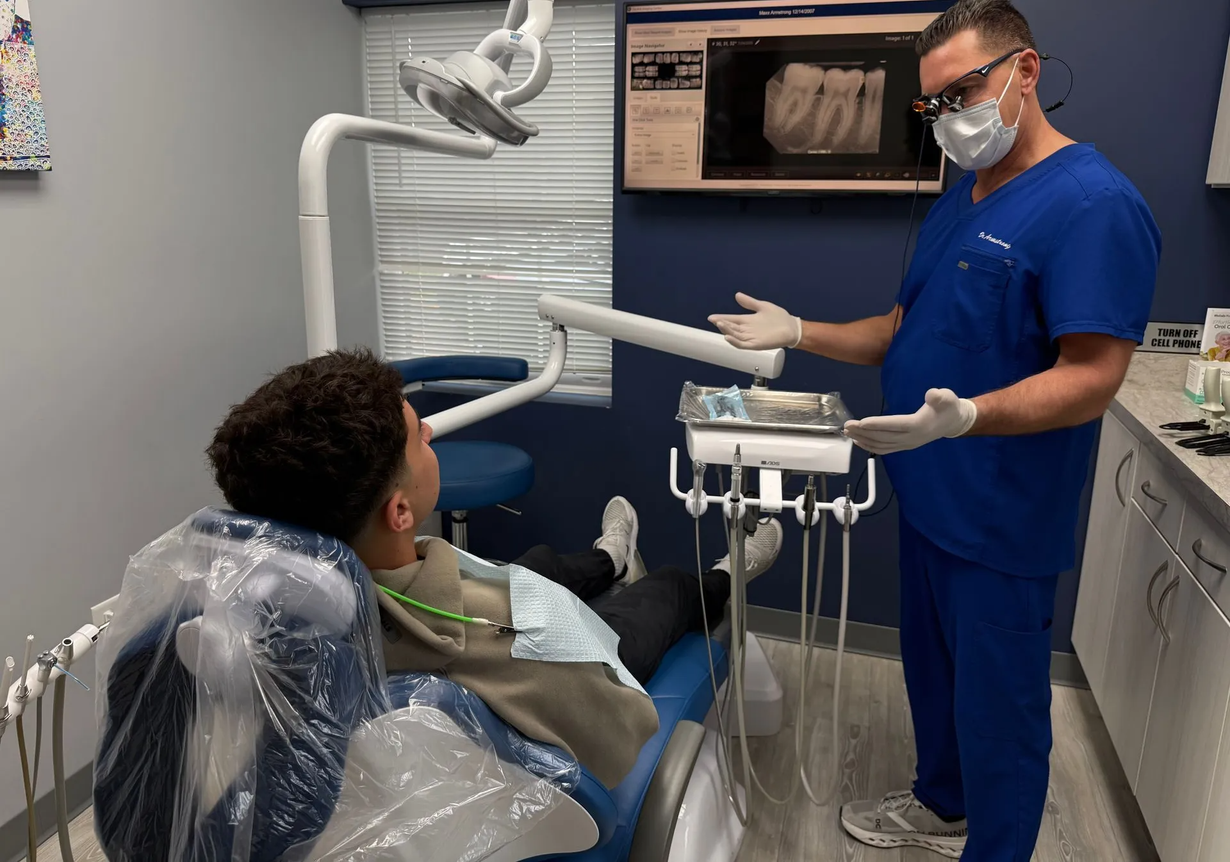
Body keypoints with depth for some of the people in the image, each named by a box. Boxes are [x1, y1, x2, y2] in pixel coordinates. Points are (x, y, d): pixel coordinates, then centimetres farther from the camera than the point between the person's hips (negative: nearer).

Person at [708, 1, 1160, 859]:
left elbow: (1092, 377, -24)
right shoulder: (960, 200, 10)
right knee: (933, 668, 24)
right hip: (929, 496, 9)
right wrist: (798, 332, 4)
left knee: (997, 704, 8)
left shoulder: (1094, 204, -18)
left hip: (1003, 524, -9)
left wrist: (964, 416, -39)